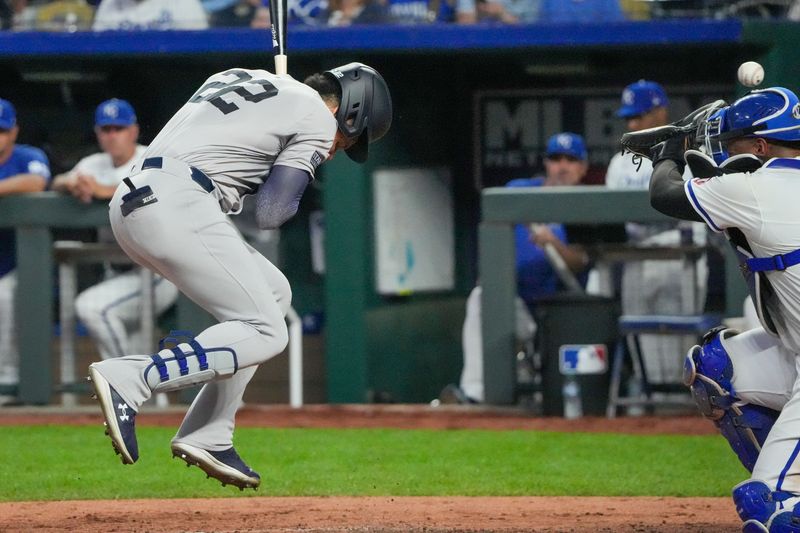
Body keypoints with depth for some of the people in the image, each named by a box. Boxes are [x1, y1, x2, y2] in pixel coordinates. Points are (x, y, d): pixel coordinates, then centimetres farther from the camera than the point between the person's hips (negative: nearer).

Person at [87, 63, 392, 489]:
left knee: (273, 293, 19)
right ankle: (129, 380, -22)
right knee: (264, 334, -7)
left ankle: (208, 436, 11)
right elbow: (270, 214, -4)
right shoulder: (318, 120, 2)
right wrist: (292, 196, 16)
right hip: (178, 207, -9)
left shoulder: (247, 79, 27)